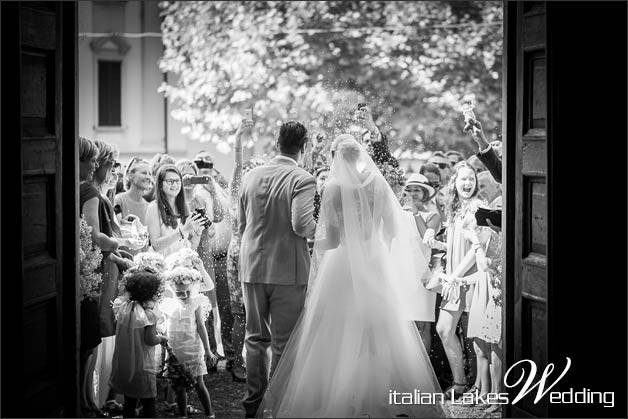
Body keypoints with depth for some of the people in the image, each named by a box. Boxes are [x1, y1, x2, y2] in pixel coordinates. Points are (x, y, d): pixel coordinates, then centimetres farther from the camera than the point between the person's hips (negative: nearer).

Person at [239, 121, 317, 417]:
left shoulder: (251, 176, 5)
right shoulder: (303, 180, -11)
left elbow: (241, 225, 10)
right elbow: (301, 225, -21)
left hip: (252, 268, 5)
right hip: (288, 270, -5)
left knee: (255, 337, 15)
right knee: (283, 343, 4)